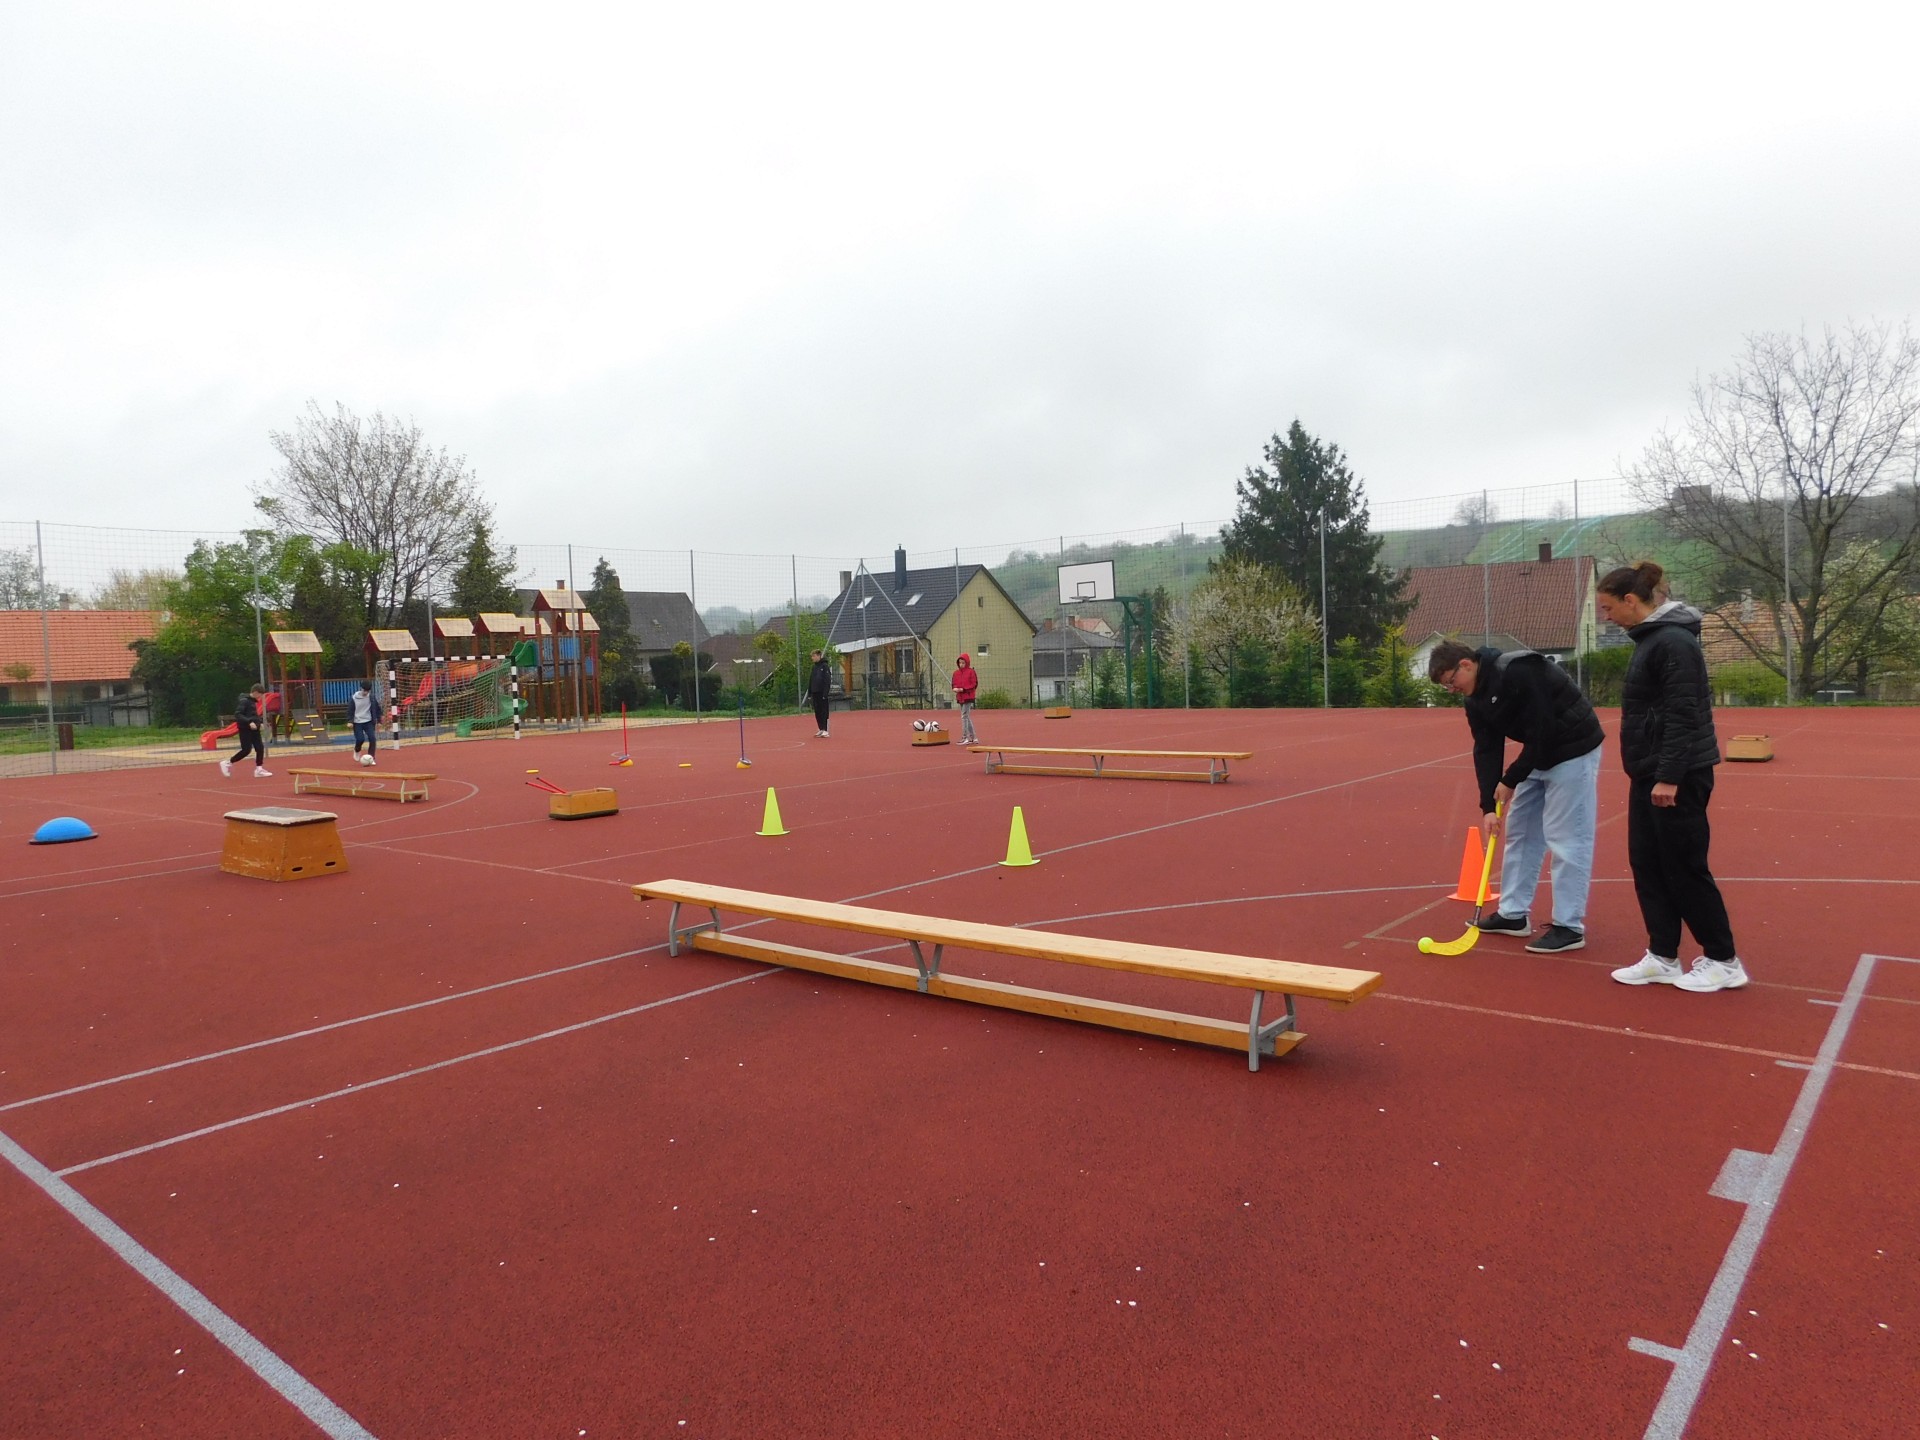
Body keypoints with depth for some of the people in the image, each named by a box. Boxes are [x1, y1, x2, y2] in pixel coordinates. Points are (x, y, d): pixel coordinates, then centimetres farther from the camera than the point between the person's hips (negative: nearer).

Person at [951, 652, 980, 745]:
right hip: (960, 698, 7)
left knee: (964, 717, -10)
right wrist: (955, 688, -8)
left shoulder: (971, 672, -6)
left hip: (968, 697, -7)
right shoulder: (956, 673, 11)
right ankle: (973, 738, 18)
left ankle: (965, 737, -6)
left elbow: (974, 685, -10)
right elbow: (954, 684, 16)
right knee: (967, 717, 11)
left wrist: (963, 689, -18)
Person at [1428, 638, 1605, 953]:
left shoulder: (1518, 673, -27)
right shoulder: (1477, 698, 1)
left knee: (1565, 838, -7)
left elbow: (1541, 733, -27)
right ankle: (1513, 914, 22)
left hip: (1572, 751, -9)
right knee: (1519, 832, 12)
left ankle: (1570, 927, 1)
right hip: (1539, 757, 10)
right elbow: (1486, 751, -1)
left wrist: (1510, 780, -18)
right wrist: (1489, 805, -9)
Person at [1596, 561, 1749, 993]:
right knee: (1647, 865, 11)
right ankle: (1662, 957, 18)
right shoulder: (1651, 638, 13)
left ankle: (1723, 961, 13)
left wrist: (1668, 777, -23)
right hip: (1652, 774, 10)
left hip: (1678, 776, -10)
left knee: (1685, 869, 0)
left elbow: (1683, 715, -22)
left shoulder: (1674, 641, -17)